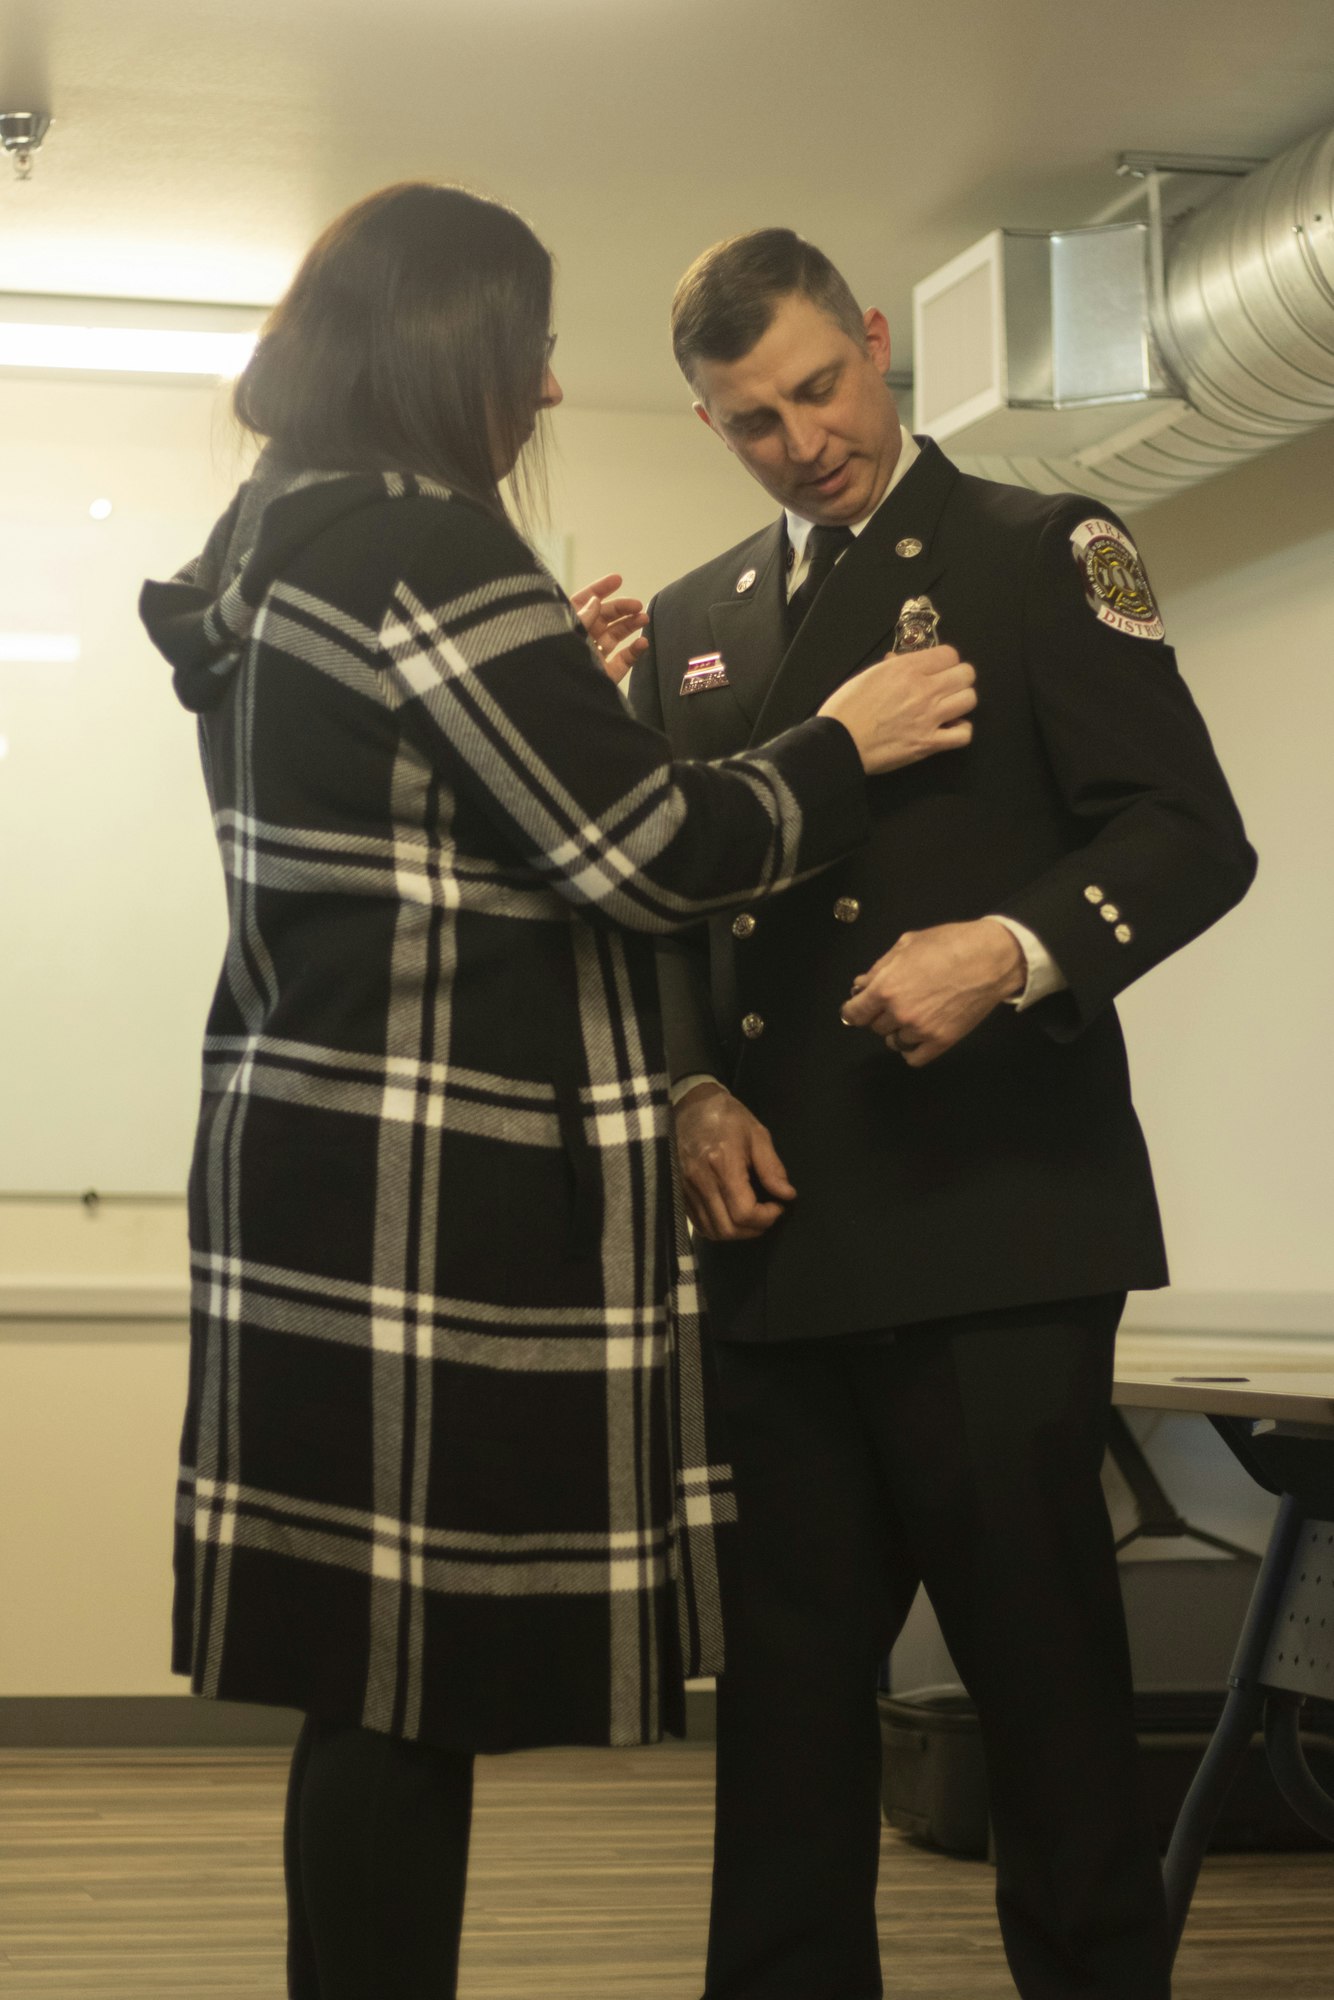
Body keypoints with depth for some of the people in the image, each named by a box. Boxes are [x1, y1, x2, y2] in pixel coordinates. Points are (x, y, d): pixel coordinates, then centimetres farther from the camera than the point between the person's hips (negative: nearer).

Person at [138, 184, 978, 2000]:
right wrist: (846, 745, 0)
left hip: (312, 1163, 10)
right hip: (444, 1190, -10)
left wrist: (549, 680, 27)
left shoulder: (278, 543, 16)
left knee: (380, 1676, 13)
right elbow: (643, 856, -14)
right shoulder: (419, 542, -14)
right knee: (415, 1685, -3)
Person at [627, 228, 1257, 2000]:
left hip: (991, 1233, -5)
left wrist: (1013, 953, -22)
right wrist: (690, 1088, 1)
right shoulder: (694, 624, 19)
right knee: (789, 1672, 9)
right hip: (779, 1241, 5)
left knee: (1042, 1661, -1)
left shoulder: (1044, 555, 4)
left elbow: (1192, 836, -5)